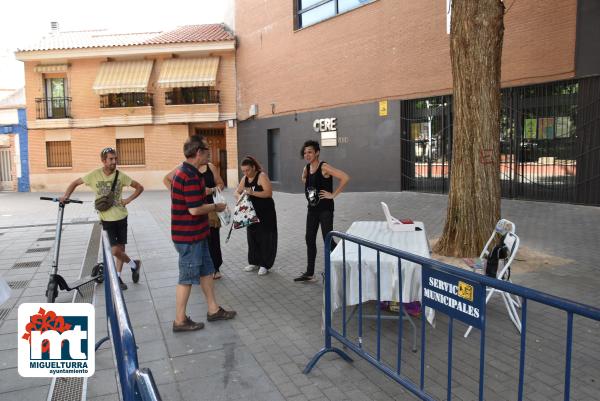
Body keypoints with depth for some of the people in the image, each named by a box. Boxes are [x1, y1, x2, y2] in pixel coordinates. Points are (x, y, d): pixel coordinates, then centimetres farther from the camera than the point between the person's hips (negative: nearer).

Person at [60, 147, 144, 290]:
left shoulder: (120, 176, -5)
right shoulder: (95, 175, -8)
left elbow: (139, 187, 2)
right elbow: (75, 183, 4)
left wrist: (128, 200, -8)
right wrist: (66, 196, -10)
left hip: (121, 217, 2)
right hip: (107, 219, -1)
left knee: (121, 249, 8)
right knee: (114, 250, -10)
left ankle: (118, 277, 26)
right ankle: (133, 264, 16)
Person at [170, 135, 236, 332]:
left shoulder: (184, 171, 10)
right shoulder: (191, 176, -23)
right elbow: (195, 209, -25)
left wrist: (205, 192, 11)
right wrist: (215, 207, -10)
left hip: (196, 234, 10)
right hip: (189, 236, -10)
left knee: (206, 271, 18)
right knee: (188, 277, 2)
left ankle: (213, 310, 30)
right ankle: (180, 321, 15)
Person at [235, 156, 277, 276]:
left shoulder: (262, 176, -15)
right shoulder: (244, 178, 7)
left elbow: (269, 193, -23)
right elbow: (237, 192, 10)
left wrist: (253, 192, -32)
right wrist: (239, 196, -13)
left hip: (265, 212, -7)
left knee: (265, 238, 0)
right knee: (252, 237, 13)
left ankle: (265, 265, 8)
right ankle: (254, 262, 26)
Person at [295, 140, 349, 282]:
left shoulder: (324, 167, -17)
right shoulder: (306, 168, 6)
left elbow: (345, 178, -26)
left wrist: (333, 194, -20)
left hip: (325, 209, -8)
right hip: (312, 208, 8)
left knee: (328, 240, -4)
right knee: (310, 239, 10)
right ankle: (309, 273, 21)